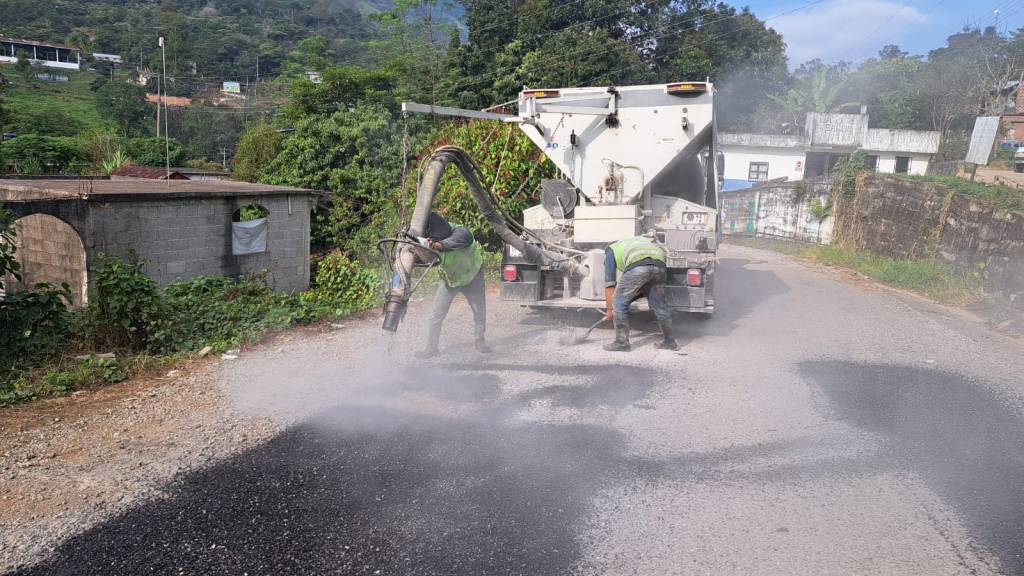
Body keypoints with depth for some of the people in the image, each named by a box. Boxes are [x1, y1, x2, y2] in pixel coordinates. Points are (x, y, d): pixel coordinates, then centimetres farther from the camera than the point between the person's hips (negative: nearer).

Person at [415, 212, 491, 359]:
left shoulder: (460, 232, -35)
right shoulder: (432, 240, -19)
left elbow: (459, 240, -58)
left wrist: (441, 245, -78)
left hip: (472, 277, -3)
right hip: (449, 280, 3)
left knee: (480, 312, 7)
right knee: (436, 315, -5)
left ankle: (479, 341, 31)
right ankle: (431, 348, 6)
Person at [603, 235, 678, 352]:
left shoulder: (611, 250, 30)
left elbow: (609, 283, 25)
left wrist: (610, 309, 30)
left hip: (638, 267, -5)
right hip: (659, 265, 5)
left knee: (619, 302, 9)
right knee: (659, 304, 19)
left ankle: (621, 342, 10)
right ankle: (669, 341, 27)